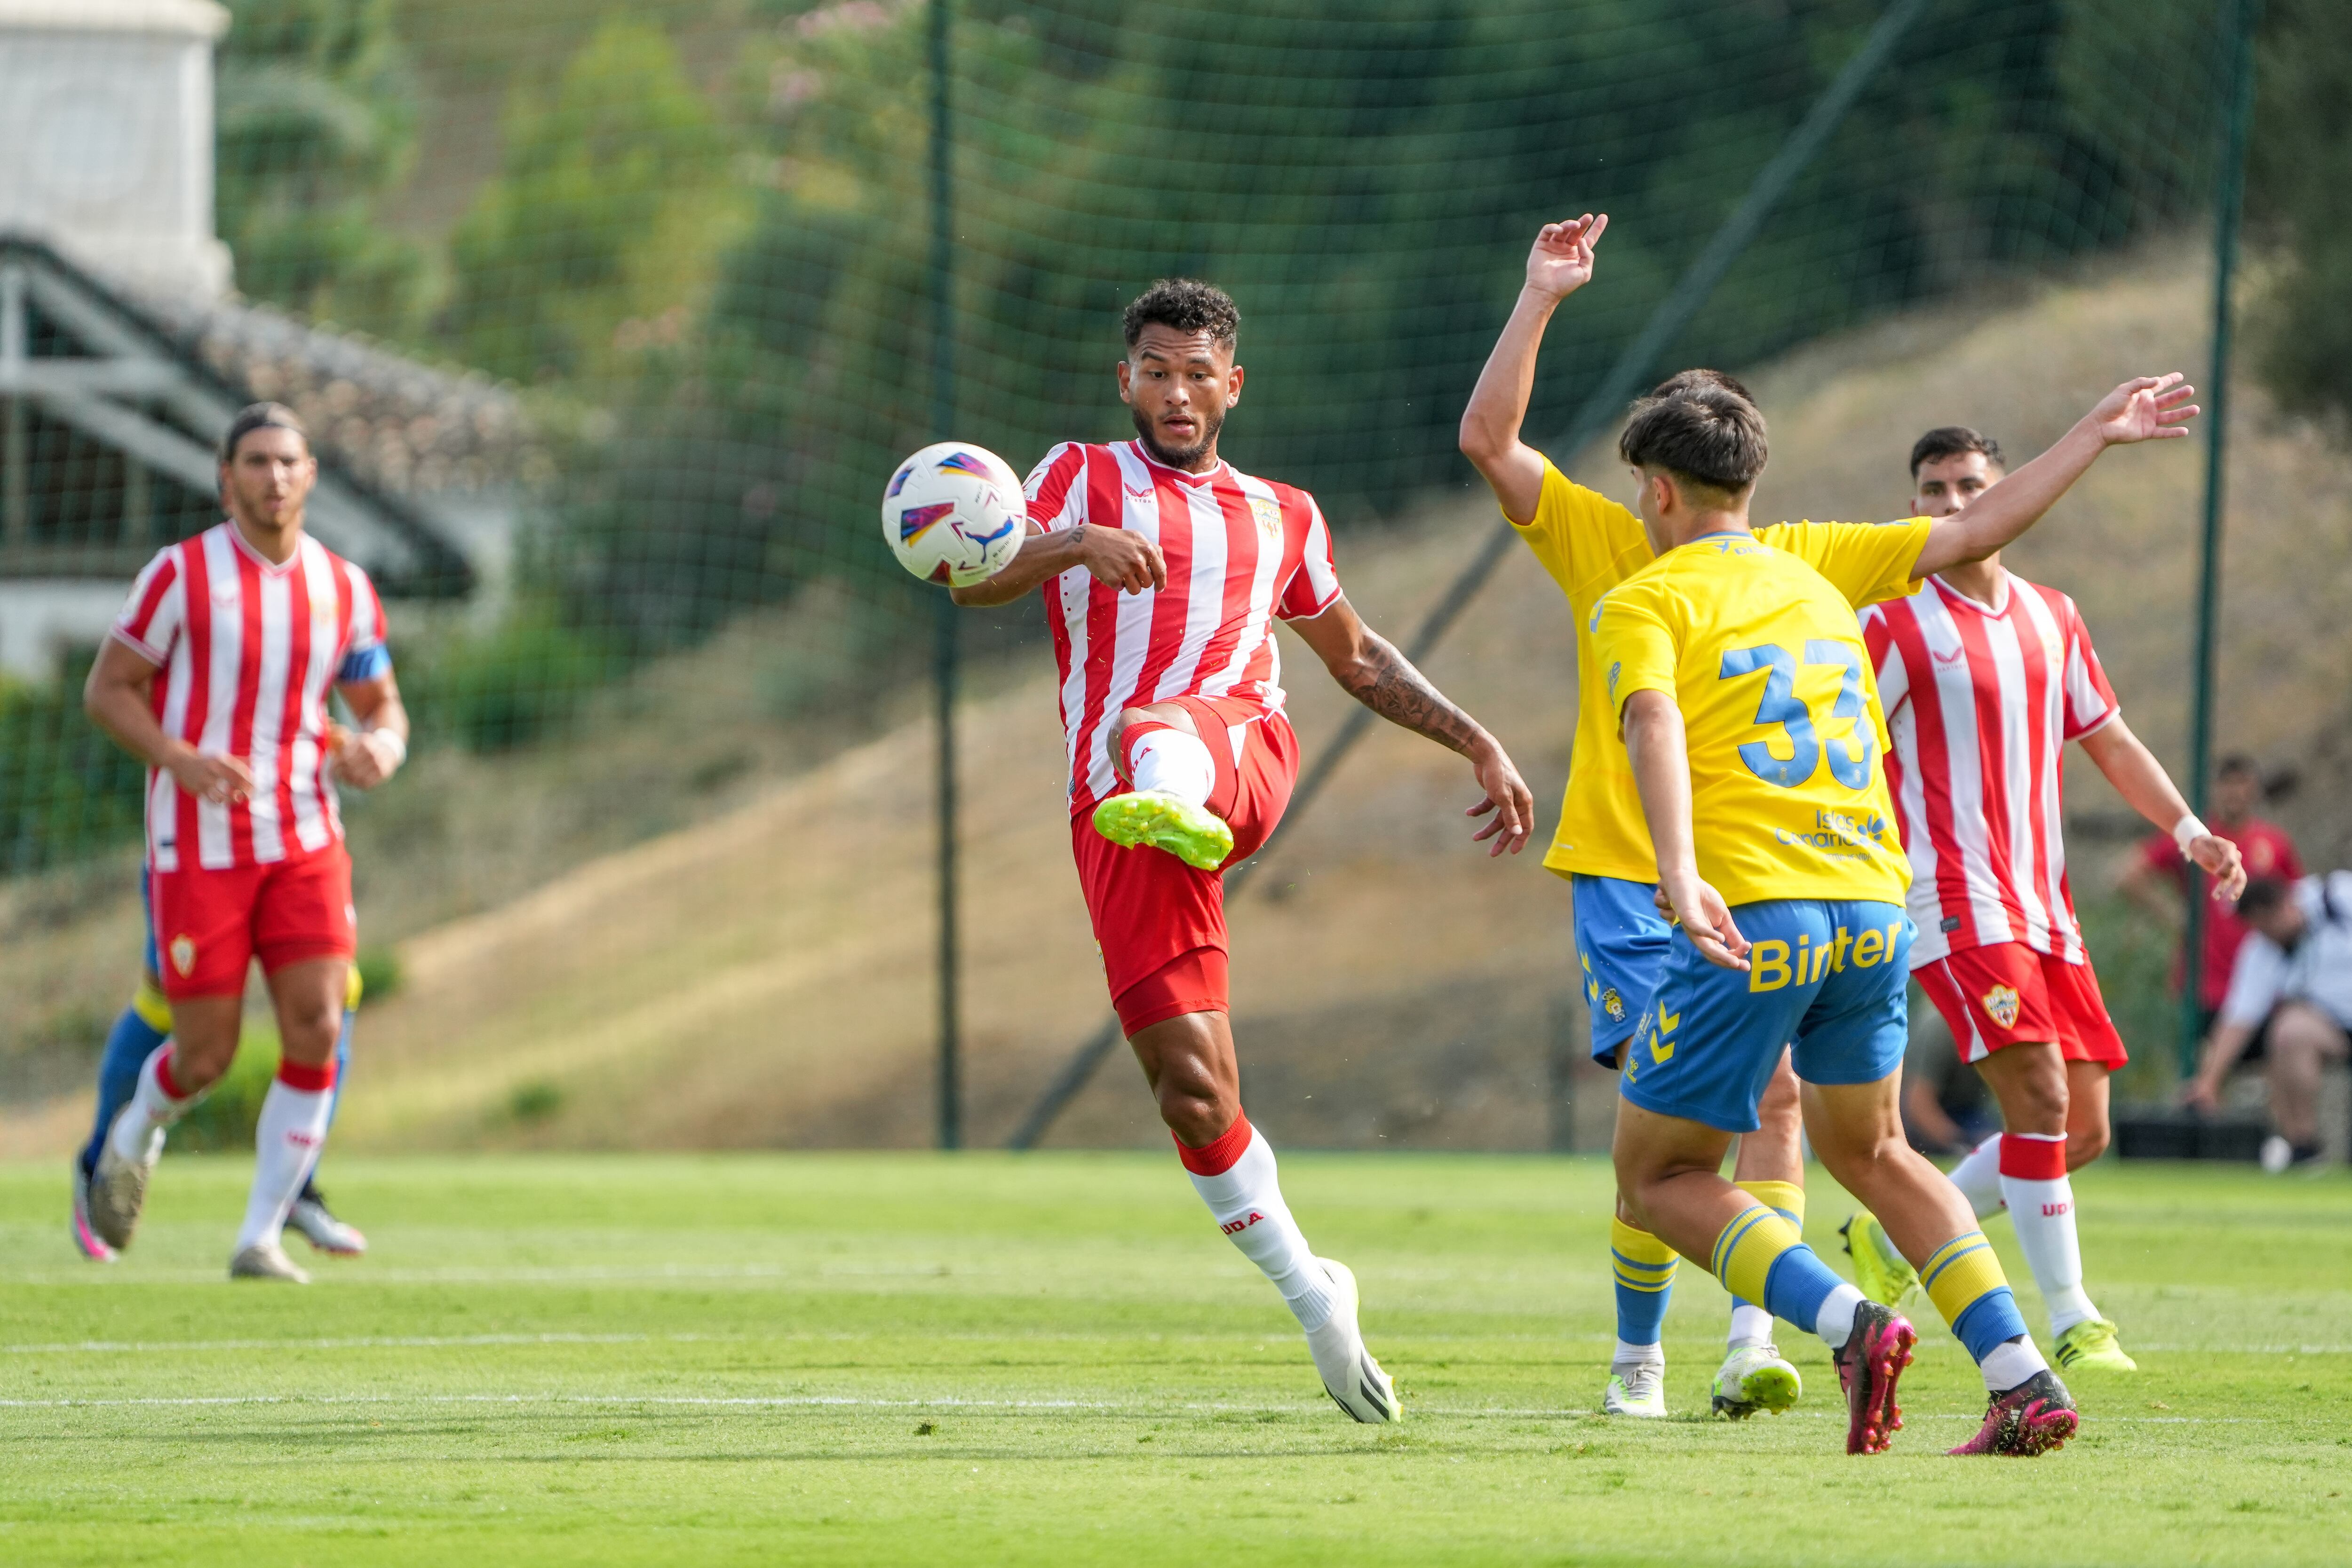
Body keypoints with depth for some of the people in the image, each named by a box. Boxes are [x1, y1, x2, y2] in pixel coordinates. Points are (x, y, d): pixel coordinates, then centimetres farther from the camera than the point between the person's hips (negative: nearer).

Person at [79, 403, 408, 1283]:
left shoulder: (345, 590, 6)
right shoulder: (181, 575, -5)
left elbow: (382, 708, 16)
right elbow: (106, 691, -3)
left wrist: (379, 749, -9)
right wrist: (180, 759, -19)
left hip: (304, 846, 3)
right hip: (198, 848, -3)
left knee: (317, 1031, -13)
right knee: (207, 1056, -1)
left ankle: (262, 1239, -3)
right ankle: (136, 1136, 35)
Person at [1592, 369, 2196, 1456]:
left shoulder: (1642, 604, 2)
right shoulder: (1815, 579, 18)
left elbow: (1654, 726, -18)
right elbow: (1974, 533, 27)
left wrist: (1680, 877, -32)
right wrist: (2094, 437, 40)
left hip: (1751, 917, -6)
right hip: (1876, 913, 6)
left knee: (1656, 1180, 7)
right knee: (1868, 1153, 24)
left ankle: (1849, 1325, -15)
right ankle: (2023, 1379, 10)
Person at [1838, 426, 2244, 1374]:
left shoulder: (2052, 618, 15)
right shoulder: (1895, 622, -3)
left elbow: (2108, 742, 20)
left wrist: (2187, 829, 7)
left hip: (2042, 905, 7)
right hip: (1954, 902, -7)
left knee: (2081, 1131, 4)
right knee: (2040, 1097, -19)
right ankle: (2072, 1324, -15)